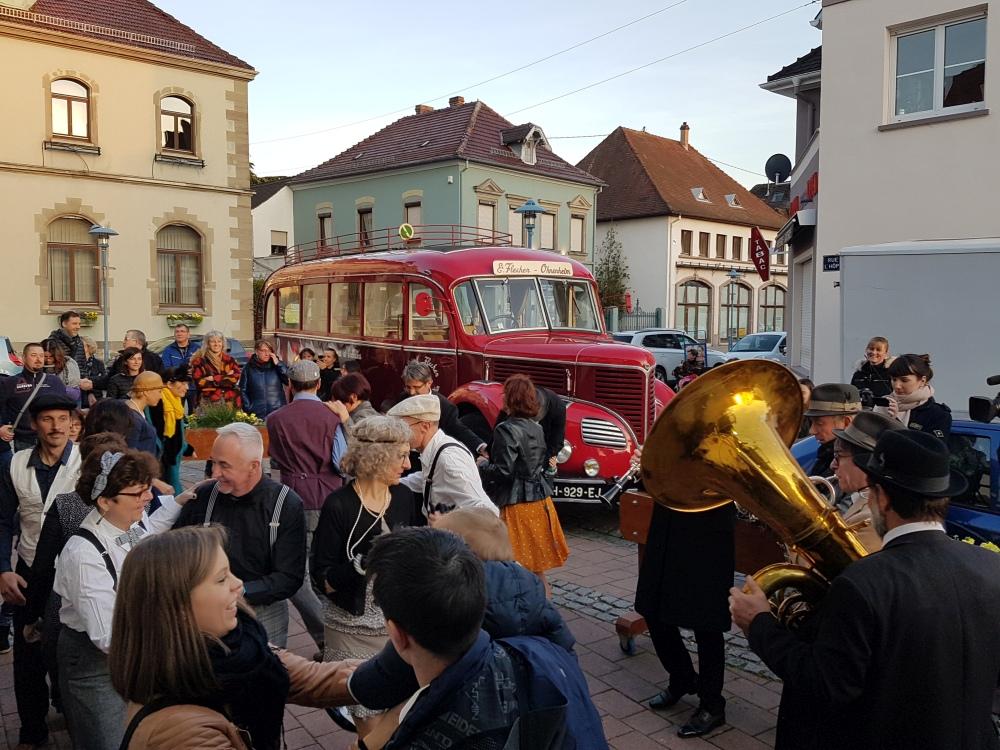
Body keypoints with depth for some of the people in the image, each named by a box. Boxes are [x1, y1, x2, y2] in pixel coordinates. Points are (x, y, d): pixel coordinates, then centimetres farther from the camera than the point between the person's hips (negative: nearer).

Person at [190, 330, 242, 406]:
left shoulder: (229, 360, 13)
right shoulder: (199, 361, 4)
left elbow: (235, 378, -2)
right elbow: (199, 382, -8)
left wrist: (214, 378, -10)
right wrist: (226, 377, -6)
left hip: (230, 402, 3)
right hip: (209, 403, -3)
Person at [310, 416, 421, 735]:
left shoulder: (405, 497, -2)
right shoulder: (339, 506, -16)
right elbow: (322, 582, -15)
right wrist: (362, 561, -30)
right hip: (353, 629, -3)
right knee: (367, 712, 9)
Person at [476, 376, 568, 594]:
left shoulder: (507, 430, -16)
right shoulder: (537, 428, 7)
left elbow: (503, 471, -20)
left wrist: (482, 464, 0)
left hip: (518, 503, -8)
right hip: (540, 500, 8)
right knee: (537, 566, 16)